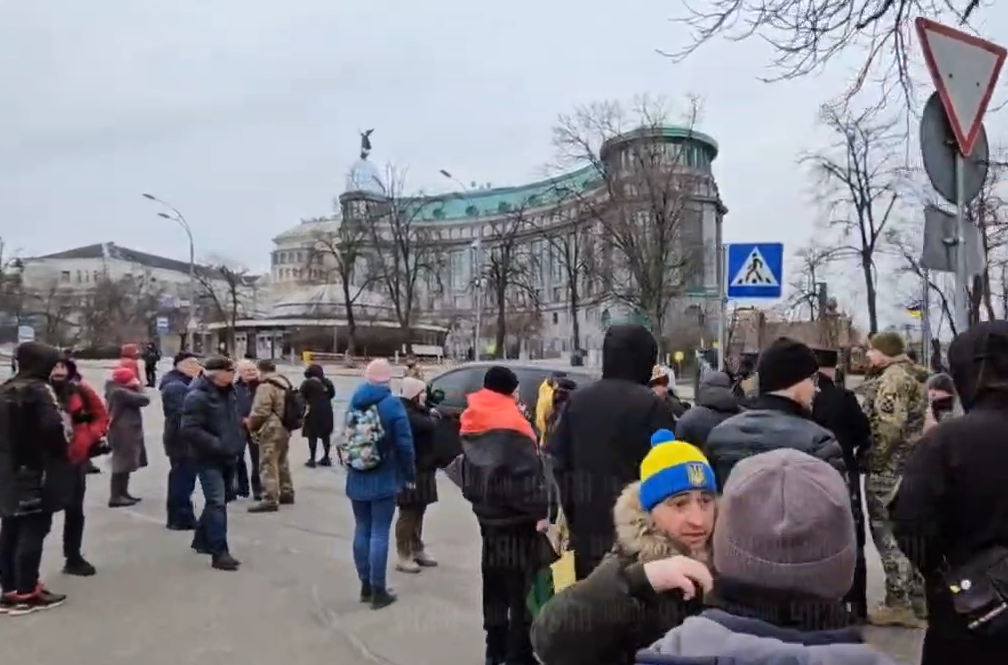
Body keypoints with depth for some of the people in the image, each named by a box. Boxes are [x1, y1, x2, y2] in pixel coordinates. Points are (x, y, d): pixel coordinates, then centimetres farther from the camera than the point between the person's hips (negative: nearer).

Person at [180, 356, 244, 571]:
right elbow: (190, 429, -25)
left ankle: (202, 540, 36)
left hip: (227, 456, 9)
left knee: (217, 502, 19)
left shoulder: (227, 391, 10)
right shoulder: (197, 396, -18)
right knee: (217, 503, -12)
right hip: (209, 458, -9)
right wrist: (217, 444, -25)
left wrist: (237, 443, 13)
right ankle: (219, 553, -9)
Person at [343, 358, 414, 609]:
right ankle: (378, 591, 6)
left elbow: (346, 440, 10)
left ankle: (366, 585, 23)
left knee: (362, 530, 14)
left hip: (357, 480, 5)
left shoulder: (354, 402, 5)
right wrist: (408, 475, -3)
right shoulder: (392, 404, -12)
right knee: (379, 534, 0)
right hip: (383, 480, -5)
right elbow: (404, 444, -14)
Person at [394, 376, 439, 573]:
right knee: (408, 512, -5)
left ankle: (417, 550, 28)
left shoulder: (415, 411, 16)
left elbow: (427, 422, 12)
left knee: (417, 511, 18)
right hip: (412, 470, -11)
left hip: (420, 469, 11)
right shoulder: (407, 413, -19)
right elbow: (429, 424, -27)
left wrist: (429, 414, -7)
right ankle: (404, 557, 2)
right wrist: (433, 416, -7)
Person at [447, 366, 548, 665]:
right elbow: (527, 472, -20)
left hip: (488, 514, 8)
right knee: (522, 586, 1)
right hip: (517, 516, -8)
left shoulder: (473, 422, 7)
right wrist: (540, 511, -17)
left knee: (495, 583, 16)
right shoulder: (511, 424, -16)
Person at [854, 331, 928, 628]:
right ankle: (919, 600, 22)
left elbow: (889, 425, -25)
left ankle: (898, 603, 3)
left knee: (889, 532, -3)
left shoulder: (893, 377, -15)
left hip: (889, 466, -10)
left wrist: (872, 459, -16)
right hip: (910, 464, 10)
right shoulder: (911, 373, 17)